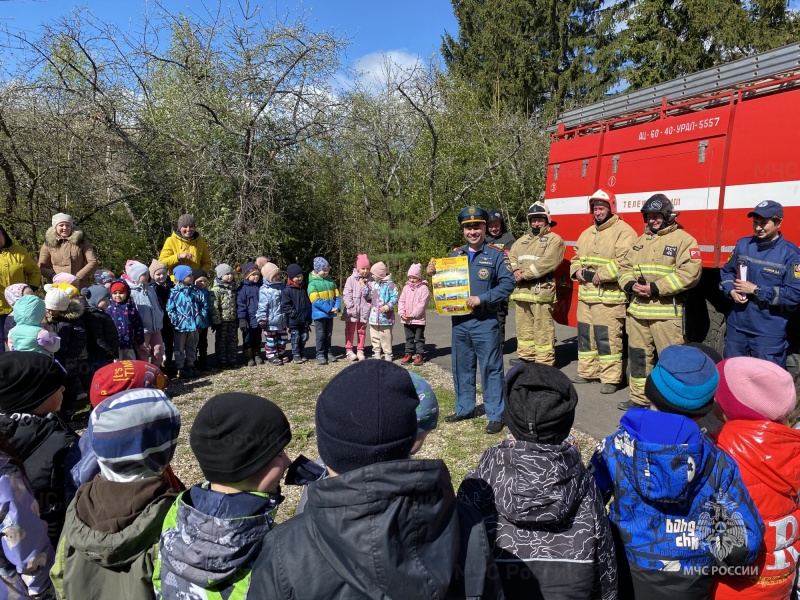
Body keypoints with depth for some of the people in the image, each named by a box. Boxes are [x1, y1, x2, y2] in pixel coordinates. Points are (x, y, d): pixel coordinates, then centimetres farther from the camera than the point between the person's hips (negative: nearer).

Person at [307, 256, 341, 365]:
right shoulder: (313, 283, -11)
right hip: (319, 314, -6)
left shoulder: (331, 281, 8)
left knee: (328, 335, 15)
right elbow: (316, 300, -17)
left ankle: (328, 353, 24)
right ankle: (320, 355, 6)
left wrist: (337, 307, -10)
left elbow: (337, 296, 9)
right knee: (320, 335, 0)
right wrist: (329, 309, -20)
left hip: (330, 314, 6)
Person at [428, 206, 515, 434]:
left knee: (490, 368, 0)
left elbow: (508, 283, -13)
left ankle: (496, 415, 9)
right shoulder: (454, 254, 10)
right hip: (459, 320, 5)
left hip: (485, 321, -5)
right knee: (462, 367, 14)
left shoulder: (496, 255, -5)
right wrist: (434, 273, -3)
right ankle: (465, 409, 29)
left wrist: (481, 299, -19)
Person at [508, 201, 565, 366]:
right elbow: (511, 256, 13)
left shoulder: (554, 239, 0)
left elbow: (547, 263, -14)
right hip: (521, 292, 7)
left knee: (543, 333, -6)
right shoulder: (522, 240, 24)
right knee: (524, 330, 13)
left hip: (541, 292, -7)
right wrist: (515, 270, -9)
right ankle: (525, 361, 23)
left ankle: (544, 367, -1)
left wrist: (524, 275, -14)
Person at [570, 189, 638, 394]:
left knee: (608, 338, -7)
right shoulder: (587, 233, 19)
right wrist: (577, 271, 4)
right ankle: (587, 372, 27)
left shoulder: (623, 231, -8)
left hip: (609, 297, -8)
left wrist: (600, 275, -19)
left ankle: (611, 378, 3)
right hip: (586, 294, 8)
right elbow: (577, 257, 26)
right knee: (585, 334, 14)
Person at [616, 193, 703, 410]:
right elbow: (624, 266, 16)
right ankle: (639, 398, 25)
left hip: (666, 312, -7)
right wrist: (630, 284, -6)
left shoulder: (683, 240, -5)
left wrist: (656, 288, -19)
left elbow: (689, 273, -16)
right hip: (637, 310, 7)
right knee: (638, 355, 13)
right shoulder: (640, 241, 17)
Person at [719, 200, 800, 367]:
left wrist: (756, 290, -19)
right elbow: (726, 271, 14)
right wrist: (731, 291, -6)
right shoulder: (743, 244, 4)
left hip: (769, 331, -5)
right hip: (736, 325, 5)